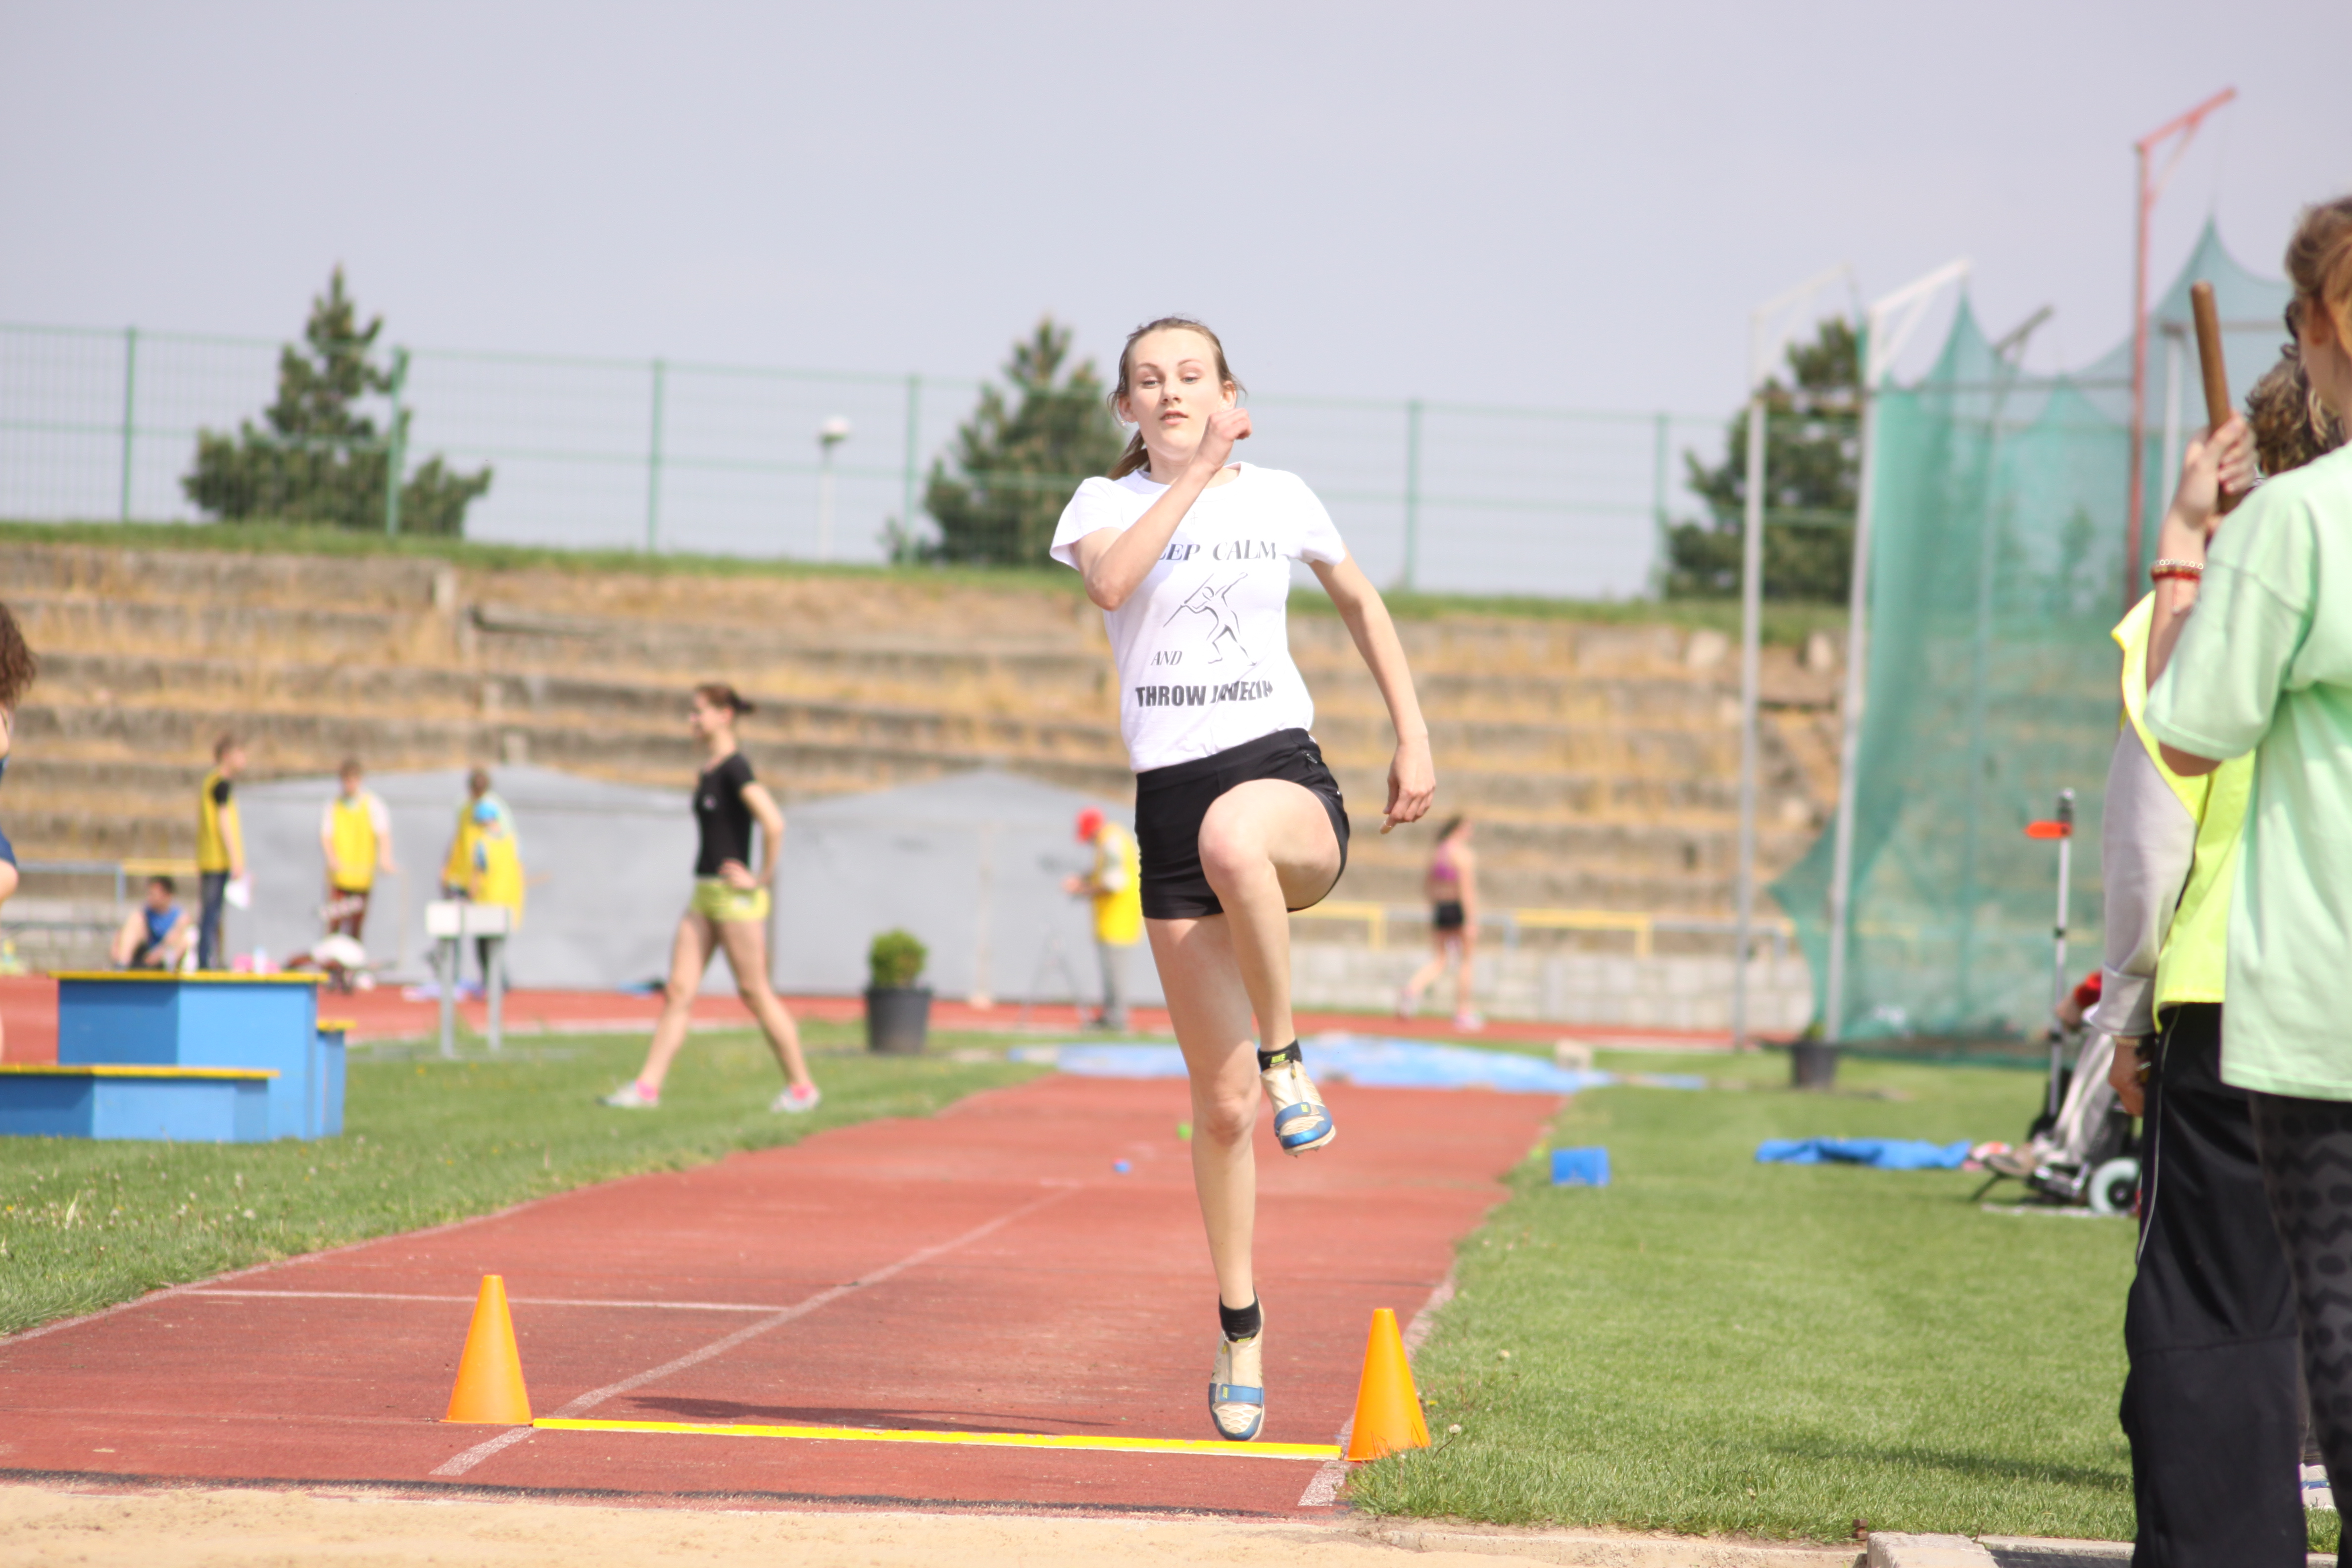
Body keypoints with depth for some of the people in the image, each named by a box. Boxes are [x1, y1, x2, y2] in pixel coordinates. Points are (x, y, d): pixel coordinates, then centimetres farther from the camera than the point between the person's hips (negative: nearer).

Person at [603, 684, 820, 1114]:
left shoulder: (736, 769, -15)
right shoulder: (710, 772, 13)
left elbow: (774, 824, -25)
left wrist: (762, 880, -17)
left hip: (735, 898, -9)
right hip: (705, 896, 9)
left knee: (755, 992, -2)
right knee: (679, 990, 3)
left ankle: (802, 1087, 8)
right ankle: (648, 1086, 0)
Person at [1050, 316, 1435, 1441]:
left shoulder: (1280, 498, 9)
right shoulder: (1106, 502, 7)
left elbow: (1360, 603, 23)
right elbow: (1110, 581, -16)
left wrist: (1414, 738, 15)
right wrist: (1196, 471, -13)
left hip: (1283, 772, -1)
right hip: (1168, 800, 1)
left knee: (1233, 837, -43)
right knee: (1221, 1106, 1)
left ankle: (1286, 1054, -21)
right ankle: (1240, 1334, 15)